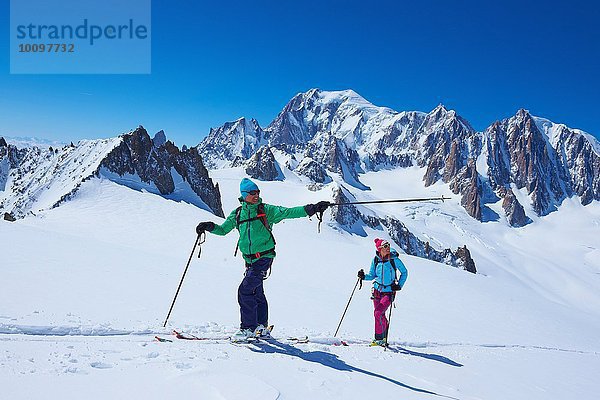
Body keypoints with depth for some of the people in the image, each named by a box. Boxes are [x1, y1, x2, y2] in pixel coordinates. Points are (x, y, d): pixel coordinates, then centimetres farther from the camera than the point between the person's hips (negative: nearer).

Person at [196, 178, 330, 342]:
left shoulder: (265, 210, -2)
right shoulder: (237, 213, 10)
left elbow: (287, 212, -9)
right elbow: (223, 229, 17)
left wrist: (311, 209, -20)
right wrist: (210, 227, -2)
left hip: (264, 257, -5)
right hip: (250, 259, 5)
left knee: (245, 290, -13)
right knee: (256, 292, 13)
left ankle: (249, 327, -4)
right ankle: (262, 327, 26)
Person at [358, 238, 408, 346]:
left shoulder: (394, 259, -10)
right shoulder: (375, 260, -1)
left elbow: (404, 272, 2)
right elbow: (372, 275, 8)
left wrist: (399, 285, -8)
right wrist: (364, 276, -11)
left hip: (389, 291, -4)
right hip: (377, 290, 4)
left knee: (378, 313, -18)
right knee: (381, 315, 10)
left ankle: (379, 339, -4)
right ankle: (384, 337, 32)